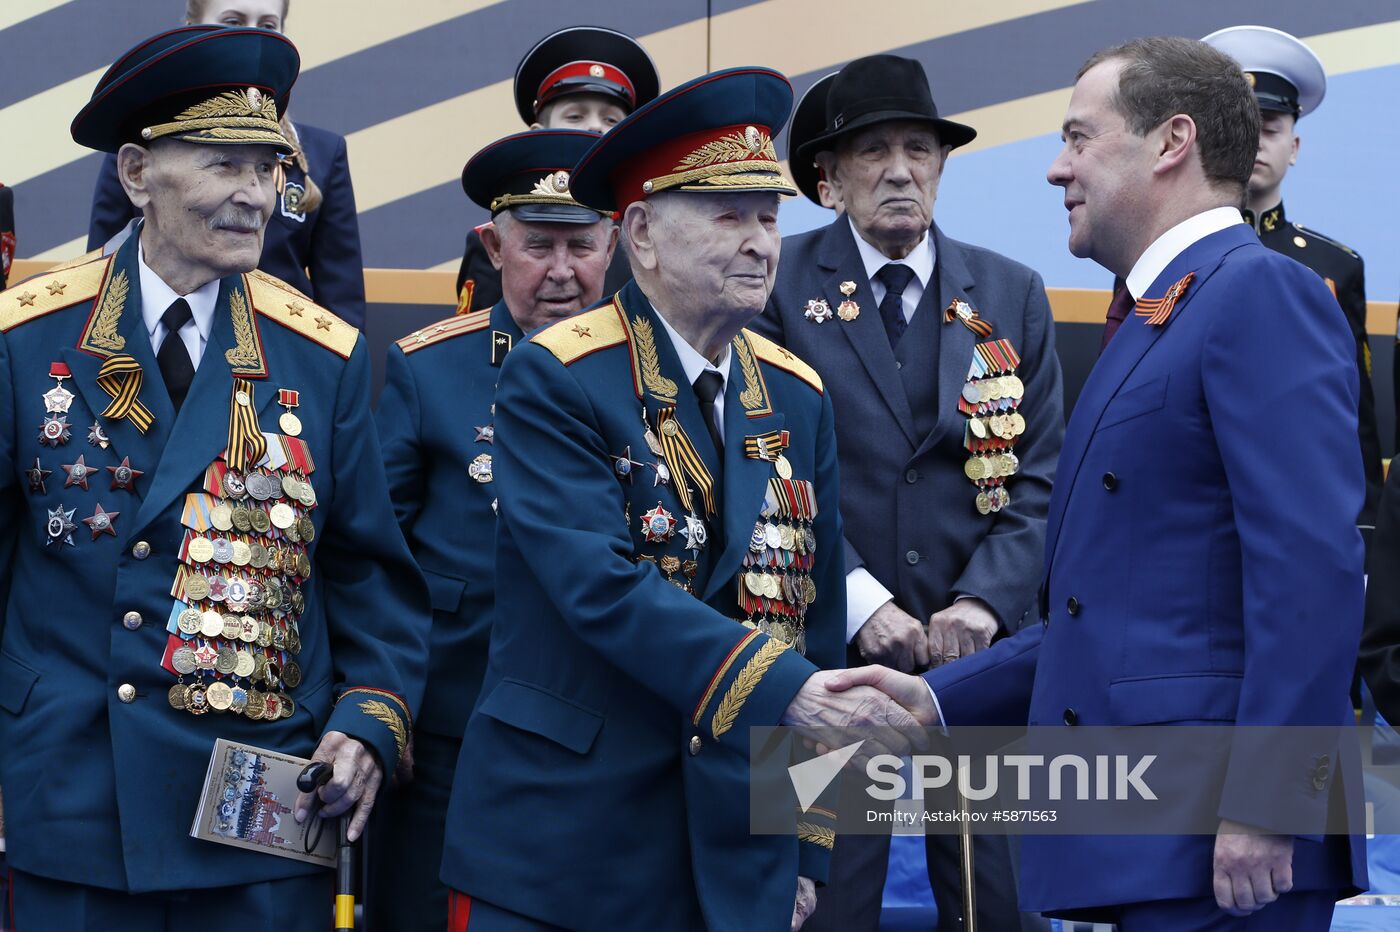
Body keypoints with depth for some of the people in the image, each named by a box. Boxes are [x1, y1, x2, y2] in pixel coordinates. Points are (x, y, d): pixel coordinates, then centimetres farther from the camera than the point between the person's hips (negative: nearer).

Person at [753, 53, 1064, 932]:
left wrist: (985, 600, -10)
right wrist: (858, 601, -15)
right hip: (830, 647, -2)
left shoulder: (1012, 295, 8)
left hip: (980, 642, 2)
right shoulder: (780, 283, 0)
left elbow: (1040, 475, 4)